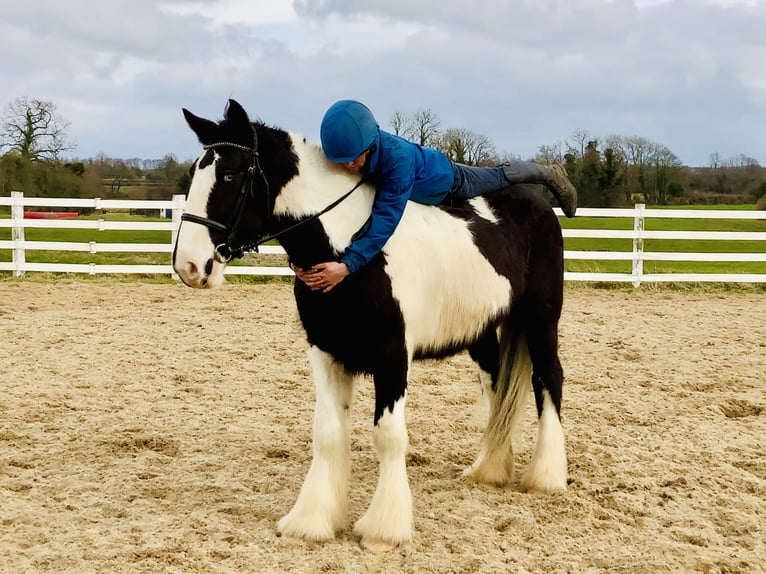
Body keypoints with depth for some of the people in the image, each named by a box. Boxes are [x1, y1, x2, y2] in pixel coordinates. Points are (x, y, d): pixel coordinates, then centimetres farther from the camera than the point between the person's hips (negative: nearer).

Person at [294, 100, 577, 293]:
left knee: (500, 176, 20)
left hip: (444, 180, -4)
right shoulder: (341, 153, -35)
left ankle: (549, 174, 50)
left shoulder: (397, 156, -51)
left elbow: (385, 218, -55)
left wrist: (347, 265, -65)